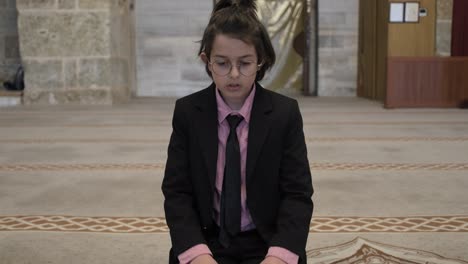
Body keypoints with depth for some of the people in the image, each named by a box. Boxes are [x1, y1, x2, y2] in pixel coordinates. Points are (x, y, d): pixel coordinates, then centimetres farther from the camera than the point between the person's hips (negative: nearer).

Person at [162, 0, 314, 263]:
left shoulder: (285, 113, -4)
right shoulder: (187, 112, -2)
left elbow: (297, 194, -6)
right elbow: (177, 193, -4)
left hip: (266, 242, 0)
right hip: (206, 240, 1)